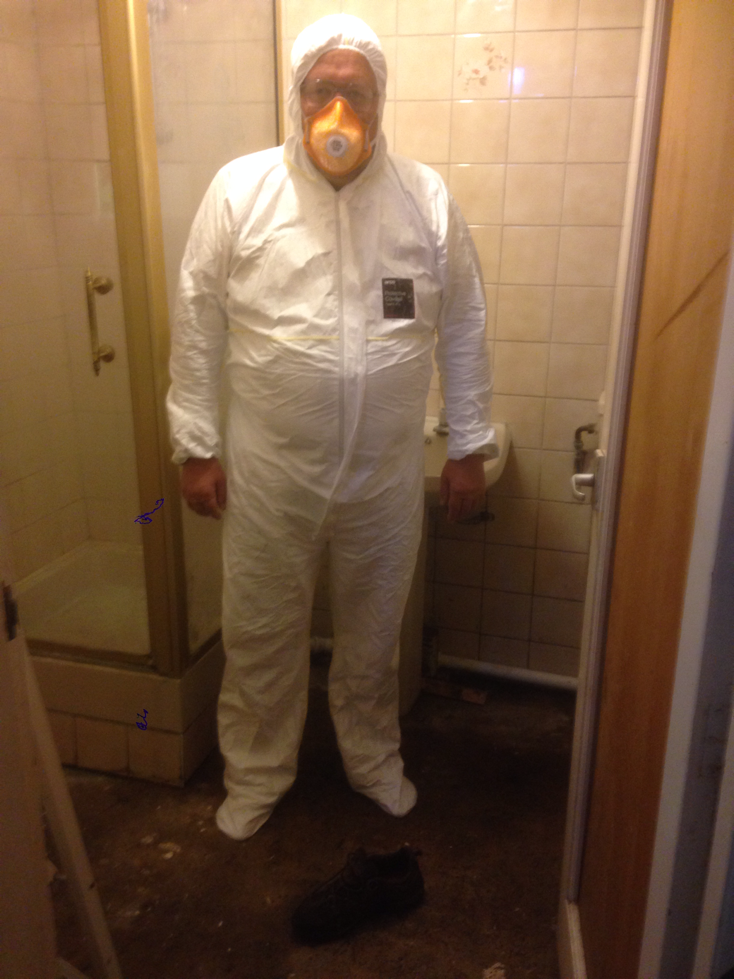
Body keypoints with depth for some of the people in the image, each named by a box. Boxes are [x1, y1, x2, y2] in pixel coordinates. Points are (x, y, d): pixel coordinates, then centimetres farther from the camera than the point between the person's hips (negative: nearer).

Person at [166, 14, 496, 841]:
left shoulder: (427, 197, -3)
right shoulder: (239, 189, -6)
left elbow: (463, 330, 3)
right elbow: (198, 327, -3)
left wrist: (469, 446, 3)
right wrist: (195, 445, -3)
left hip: (388, 472, 1)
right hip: (270, 471, -1)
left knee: (373, 632, 19)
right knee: (260, 633, 14)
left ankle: (373, 758, 45)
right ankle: (256, 775, 39)